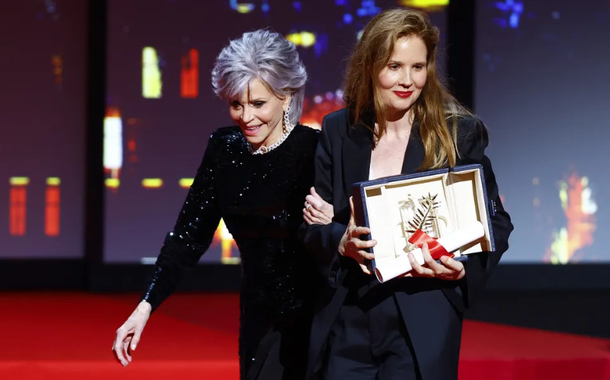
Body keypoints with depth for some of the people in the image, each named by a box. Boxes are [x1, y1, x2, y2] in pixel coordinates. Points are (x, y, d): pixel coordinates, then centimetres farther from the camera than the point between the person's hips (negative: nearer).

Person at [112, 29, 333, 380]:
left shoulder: (314, 149, -14)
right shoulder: (224, 148, 1)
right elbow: (191, 232, 3)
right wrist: (146, 306, -5)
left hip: (310, 315, -5)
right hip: (259, 320, 5)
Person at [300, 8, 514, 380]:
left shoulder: (459, 133, -1)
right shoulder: (339, 131, 5)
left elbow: (496, 223, 1)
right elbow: (311, 224, 6)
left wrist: (462, 268, -18)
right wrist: (342, 242, -16)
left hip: (421, 324, -2)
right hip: (346, 323, 2)